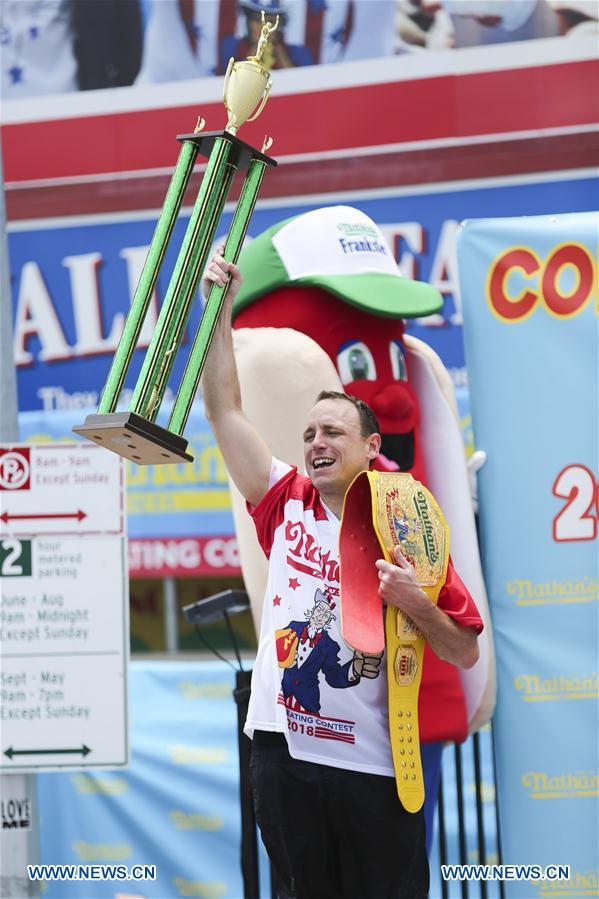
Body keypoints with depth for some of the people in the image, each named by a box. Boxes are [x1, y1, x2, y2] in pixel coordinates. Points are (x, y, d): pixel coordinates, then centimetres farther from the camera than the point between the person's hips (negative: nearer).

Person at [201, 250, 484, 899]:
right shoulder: (287, 505, 8)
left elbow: (467, 653, -1)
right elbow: (226, 413, 6)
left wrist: (415, 604, -19)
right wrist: (220, 309, 2)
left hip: (370, 765, -3)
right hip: (282, 750, 3)